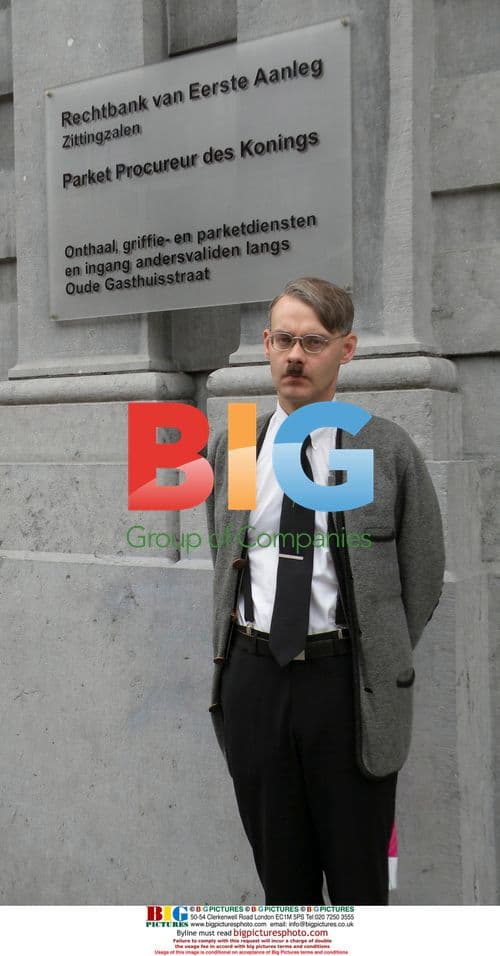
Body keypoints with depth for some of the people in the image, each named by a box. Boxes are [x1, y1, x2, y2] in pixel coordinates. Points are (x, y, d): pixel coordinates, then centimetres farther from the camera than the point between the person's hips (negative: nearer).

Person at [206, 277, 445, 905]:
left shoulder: (390, 451, -5)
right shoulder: (229, 450, 5)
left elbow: (423, 575, 3)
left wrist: (379, 663, 4)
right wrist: (235, 651, 11)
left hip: (347, 684, -2)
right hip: (253, 675, 3)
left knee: (358, 879, 10)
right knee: (280, 876, 16)